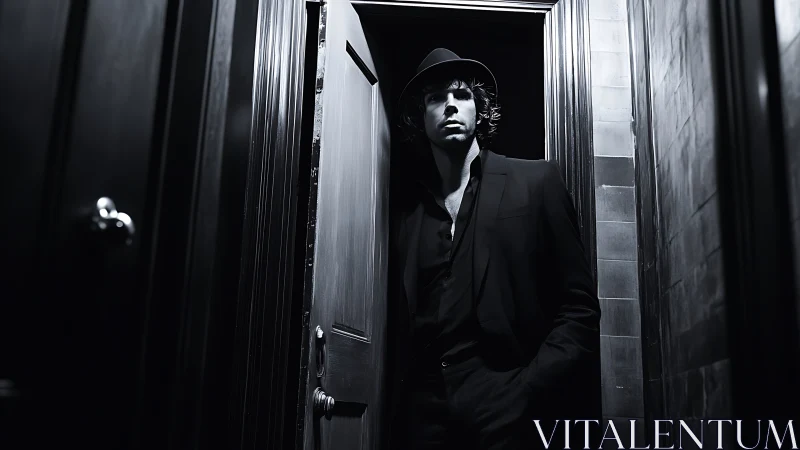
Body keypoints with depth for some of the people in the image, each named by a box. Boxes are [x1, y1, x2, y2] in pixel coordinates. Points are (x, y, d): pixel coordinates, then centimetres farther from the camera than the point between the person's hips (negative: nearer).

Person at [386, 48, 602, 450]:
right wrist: (400, 399, -3)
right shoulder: (405, 208, 10)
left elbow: (580, 307, -1)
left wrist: (528, 389, -12)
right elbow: (398, 321, 11)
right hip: (422, 412, 3)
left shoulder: (535, 183, 3)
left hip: (508, 409, -2)